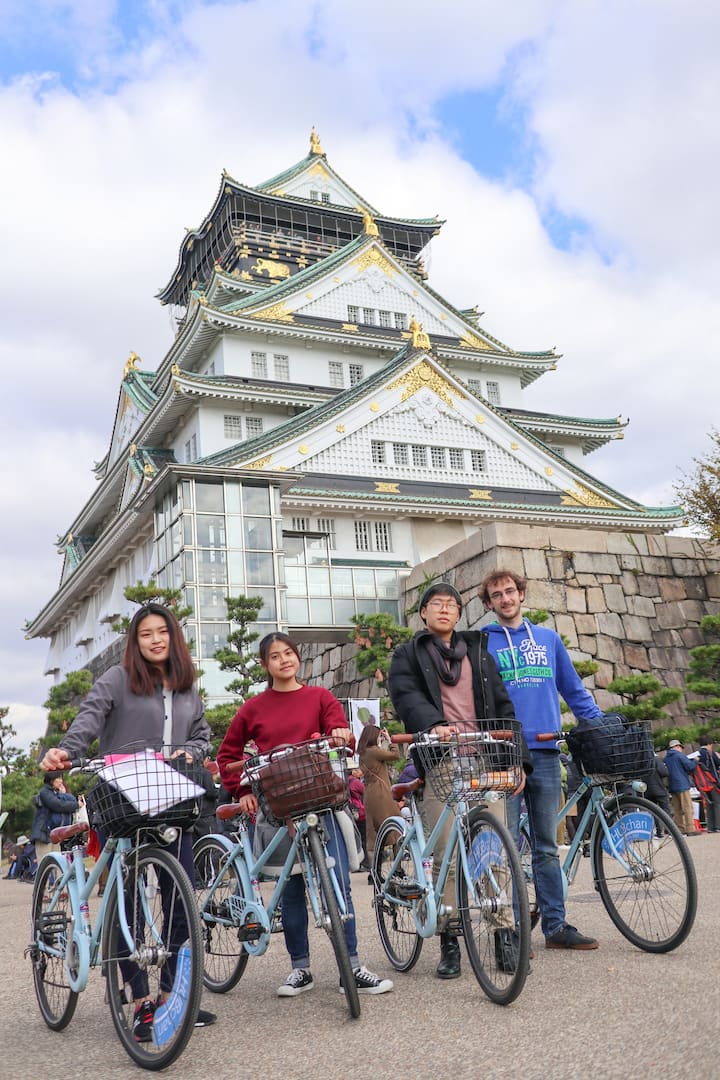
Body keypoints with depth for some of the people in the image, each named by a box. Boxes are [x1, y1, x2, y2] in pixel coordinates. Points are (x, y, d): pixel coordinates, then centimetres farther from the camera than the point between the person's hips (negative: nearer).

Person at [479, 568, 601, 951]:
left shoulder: (548, 638, 15)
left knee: (546, 845, 10)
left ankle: (556, 925, 17)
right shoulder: (480, 643, 5)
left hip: (545, 751, 3)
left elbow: (574, 690, 18)